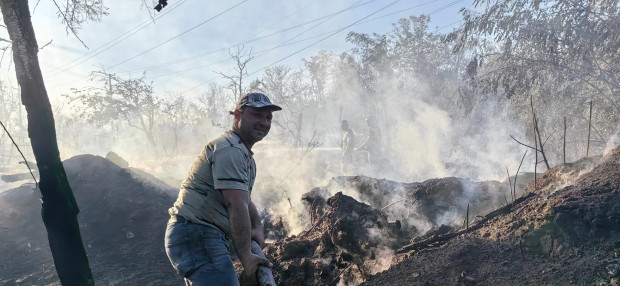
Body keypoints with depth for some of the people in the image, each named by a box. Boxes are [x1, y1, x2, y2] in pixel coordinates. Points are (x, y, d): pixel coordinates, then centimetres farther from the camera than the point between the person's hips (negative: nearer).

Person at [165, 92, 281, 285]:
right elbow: (237, 207, -24)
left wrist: (257, 228, 10)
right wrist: (245, 256, -24)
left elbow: (245, 200, 23)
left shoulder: (245, 154, 18)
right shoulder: (230, 150, -17)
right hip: (196, 235, -11)